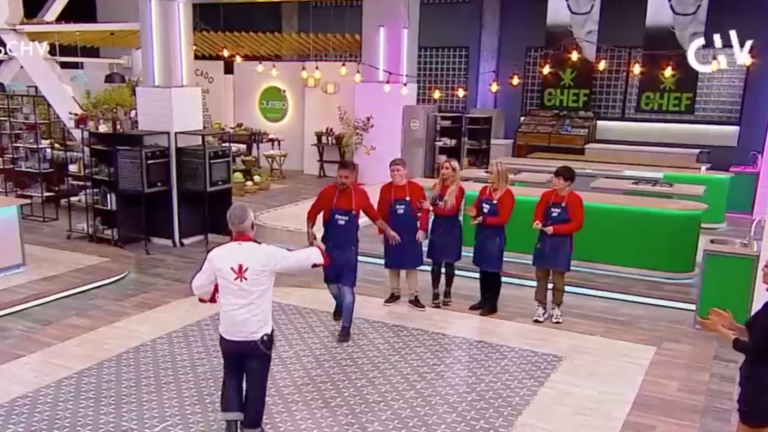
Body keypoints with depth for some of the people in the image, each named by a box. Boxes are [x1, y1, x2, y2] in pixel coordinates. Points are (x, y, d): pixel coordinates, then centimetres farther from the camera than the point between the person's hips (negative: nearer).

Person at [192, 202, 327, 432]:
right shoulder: (266, 254, -17)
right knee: (256, 383, 14)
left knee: (232, 376, 25)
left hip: (229, 332, 3)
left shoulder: (217, 255, -8)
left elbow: (200, 288, 4)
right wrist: (318, 249, 18)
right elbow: (299, 259, -4)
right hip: (258, 333, -3)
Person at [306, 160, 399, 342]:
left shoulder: (361, 194, -8)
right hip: (329, 246, 1)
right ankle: (339, 305, 49)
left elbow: (373, 215, 6)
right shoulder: (327, 192, -11)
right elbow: (312, 213, -1)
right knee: (332, 283, 17)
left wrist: (388, 230, 6)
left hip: (349, 248, -1)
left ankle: (346, 328, 4)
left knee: (347, 288, -5)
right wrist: (310, 231, -15)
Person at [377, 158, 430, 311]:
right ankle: (395, 293, 27)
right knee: (393, 264, 12)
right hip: (392, 233, 2)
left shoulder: (416, 188, -9)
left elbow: (424, 210, -6)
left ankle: (414, 297, 15)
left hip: (411, 233, -2)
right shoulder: (385, 189, -3)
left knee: (412, 265, 6)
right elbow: (381, 212, 2)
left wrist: (422, 229, -11)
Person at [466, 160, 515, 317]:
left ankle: (492, 304, 9)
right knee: (483, 269, 14)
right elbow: (477, 208, 13)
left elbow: (503, 219, -17)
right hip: (481, 233, 7)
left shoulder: (507, 194, -13)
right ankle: (484, 299, 25)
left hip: (495, 236, -7)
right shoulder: (484, 190, 7)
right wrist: (474, 212, -10)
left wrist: (484, 220, -23)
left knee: (493, 270, 0)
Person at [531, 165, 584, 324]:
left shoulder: (574, 199, -11)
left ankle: (556, 308, 21)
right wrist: (538, 222, -11)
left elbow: (576, 224, -12)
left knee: (558, 278, 5)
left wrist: (555, 229, -20)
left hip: (562, 243, -4)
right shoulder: (547, 195, 3)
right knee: (541, 275, 8)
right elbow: (539, 213, 12)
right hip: (544, 240, 4)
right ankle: (541, 308, 18)